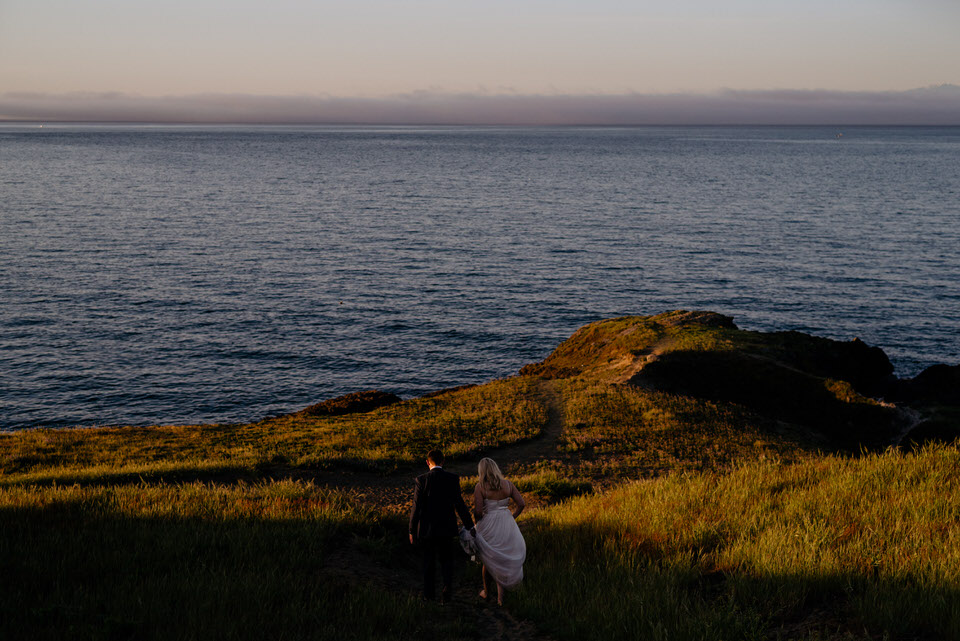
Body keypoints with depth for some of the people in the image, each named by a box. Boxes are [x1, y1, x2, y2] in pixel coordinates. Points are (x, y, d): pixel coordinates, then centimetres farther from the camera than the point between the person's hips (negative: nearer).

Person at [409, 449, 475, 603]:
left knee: (429, 560, 16)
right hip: (447, 527, 1)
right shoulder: (452, 479, -7)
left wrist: (412, 531, -2)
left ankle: (429, 593, 24)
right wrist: (469, 526, 3)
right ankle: (447, 587, -6)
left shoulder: (421, 480, -11)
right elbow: (459, 504, -6)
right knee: (446, 559, 15)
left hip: (427, 528, -1)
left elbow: (417, 507, -11)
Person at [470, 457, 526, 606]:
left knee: (489, 560, 19)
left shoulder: (480, 487, -13)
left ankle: (486, 592, 37)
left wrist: (478, 519, 4)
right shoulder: (507, 484, -2)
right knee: (504, 561, 16)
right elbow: (521, 504, -1)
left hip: (488, 527, -2)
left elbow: (478, 511, -18)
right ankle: (500, 595, 9)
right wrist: (511, 518, 11)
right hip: (507, 526, 2)